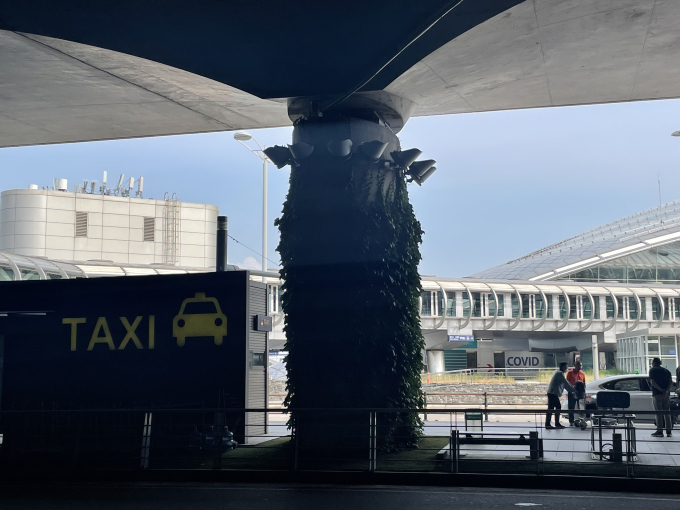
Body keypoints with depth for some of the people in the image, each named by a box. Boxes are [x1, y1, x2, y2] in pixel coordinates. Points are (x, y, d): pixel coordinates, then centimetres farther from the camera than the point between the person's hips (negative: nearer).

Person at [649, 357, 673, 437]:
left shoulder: (652, 370, 1)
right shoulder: (666, 370, 15)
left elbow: (653, 382, -12)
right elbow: (671, 382, 3)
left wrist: (661, 390, -15)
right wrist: (666, 390, -9)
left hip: (657, 393, -4)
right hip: (666, 394, 4)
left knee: (659, 413, -2)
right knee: (667, 413, 9)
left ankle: (660, 431, -4)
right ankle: (668, 431, 8)